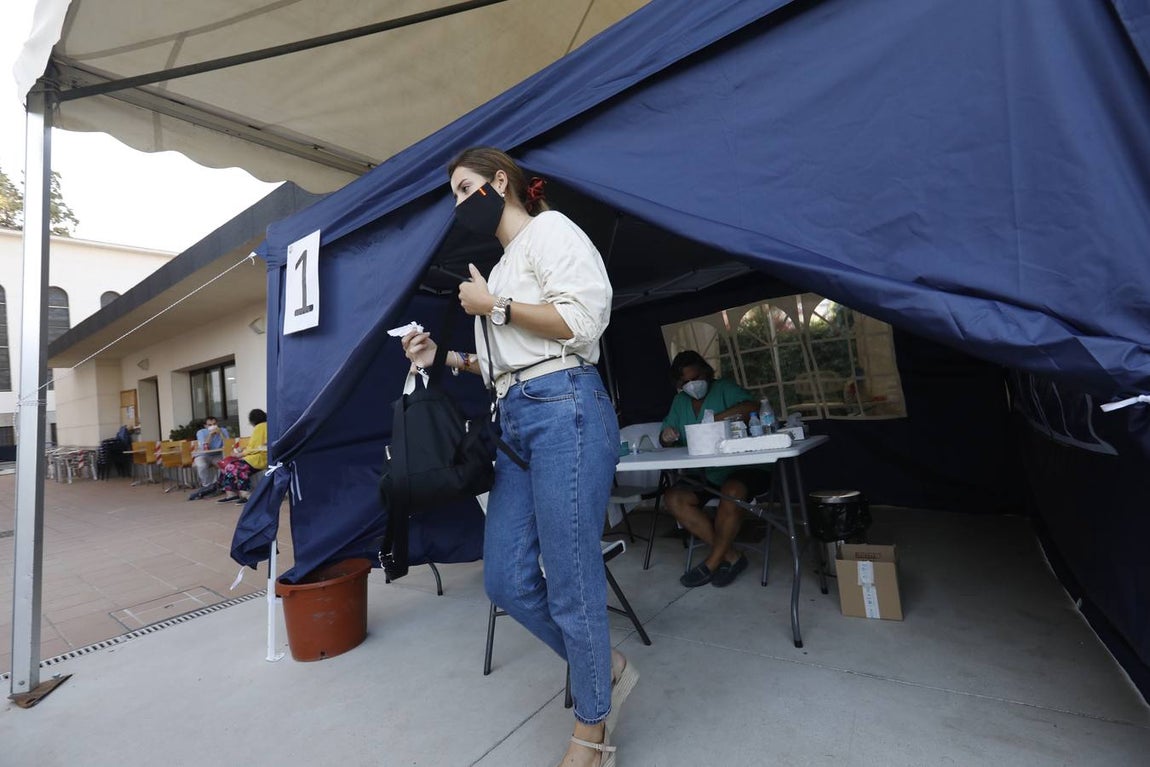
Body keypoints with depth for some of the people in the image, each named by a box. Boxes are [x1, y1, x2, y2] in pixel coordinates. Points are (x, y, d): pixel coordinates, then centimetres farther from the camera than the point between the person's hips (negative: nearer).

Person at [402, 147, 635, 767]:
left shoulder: (548, 229, 4)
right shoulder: (503, 266, 27)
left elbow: (583, 319, -13)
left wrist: (492, 307, -4)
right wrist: (447, 359, 18)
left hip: (565, 412, -9)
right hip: (516, 422, 9)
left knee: (571, 582, 0)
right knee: (506, 579, 7)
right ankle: (604, 669, 31)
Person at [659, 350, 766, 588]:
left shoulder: (724, 388, -3)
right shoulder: (679, 402, 12)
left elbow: (751, 407, -21)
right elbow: (667, 440, 13)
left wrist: (714, 419, -31)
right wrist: (666, 437, -12)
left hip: (742, 469, -5)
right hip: (705, 476, 5)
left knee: (731, 492, -36)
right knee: (673, 498, -18)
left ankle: (713, 562, -15)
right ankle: (730, 556, -14)